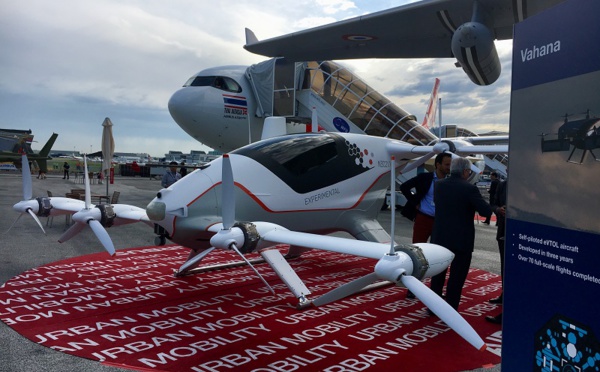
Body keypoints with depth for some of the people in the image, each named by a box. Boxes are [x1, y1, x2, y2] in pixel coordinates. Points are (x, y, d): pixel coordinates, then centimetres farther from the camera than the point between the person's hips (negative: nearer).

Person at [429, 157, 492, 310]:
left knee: (438, 273, 19)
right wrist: (474, 203, 1)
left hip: (440, 237, 5)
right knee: (457, 277, 6)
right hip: (461, 239, -5)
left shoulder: (439, 185, -1)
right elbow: (486, 211, -16)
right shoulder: (470, 188, -16)